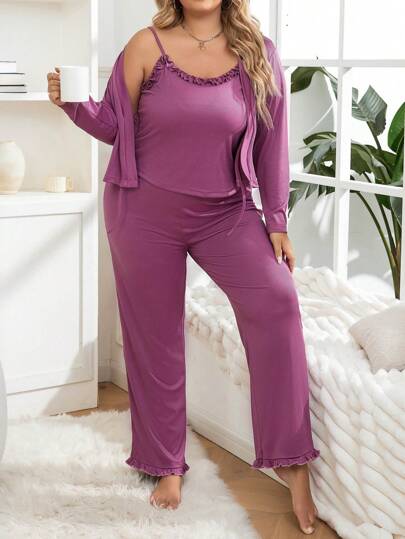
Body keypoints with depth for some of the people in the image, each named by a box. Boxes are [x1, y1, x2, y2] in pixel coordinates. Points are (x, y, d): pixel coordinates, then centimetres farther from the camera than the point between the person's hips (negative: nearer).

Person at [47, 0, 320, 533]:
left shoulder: (258, 54, -3)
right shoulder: (147, 46, -5)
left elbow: (271, 142, 0)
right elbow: (117, 126, 1)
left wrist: (276, 221, -1)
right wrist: (74, 104, -18)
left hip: (224, 211, 1)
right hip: (144, 211, 0)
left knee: (275, 300, -20)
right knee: (156, 336, 7)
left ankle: (291, 459, -11)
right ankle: (167, 464, 25)